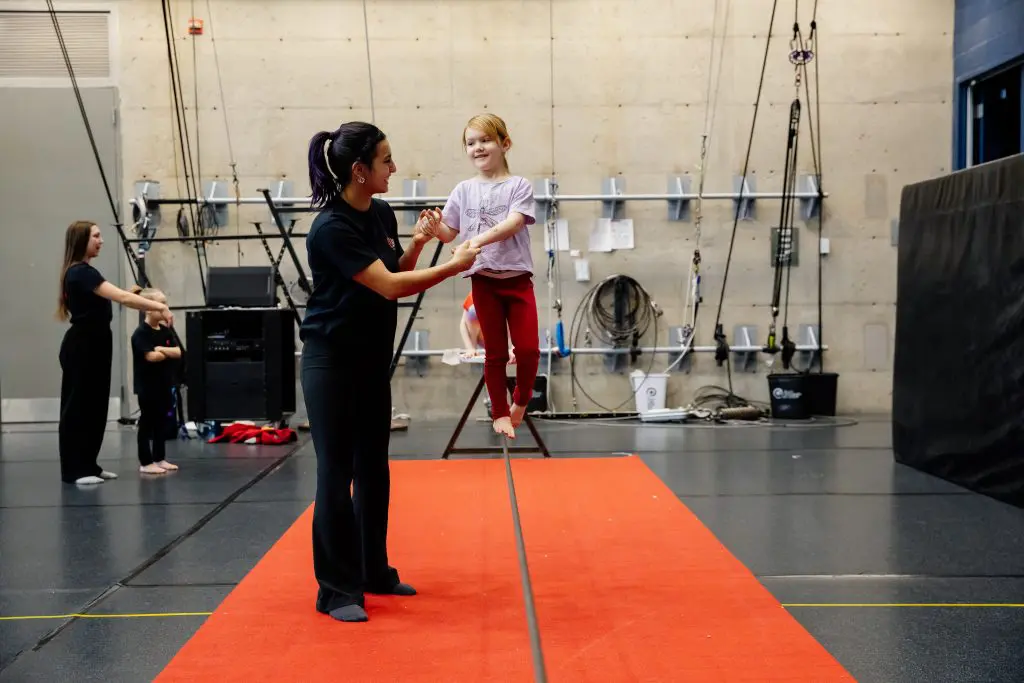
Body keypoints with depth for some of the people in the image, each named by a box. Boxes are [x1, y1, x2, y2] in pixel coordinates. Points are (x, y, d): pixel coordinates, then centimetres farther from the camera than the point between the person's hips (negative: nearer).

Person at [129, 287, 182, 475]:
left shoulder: (166, 331, 9)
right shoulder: (141, 333, -13)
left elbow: (178, 352, 0)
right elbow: (151, 356, -22)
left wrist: (162, 349, -16)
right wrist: (169, 353, -5)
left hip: (164, 385, 7)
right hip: (147, 386, -7)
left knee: (162, 423, 13)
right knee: (147, 423, -1)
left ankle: (159, 459, 23)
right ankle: (145, 463, 4)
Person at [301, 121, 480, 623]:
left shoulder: (382, 214, 5)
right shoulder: (331, 228, -21)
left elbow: (396, 278, 13)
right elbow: (388, 286, -24)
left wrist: (415, 246, -4)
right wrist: (454, 265, -17)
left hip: (373, 361, 8)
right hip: (331, 364, -8)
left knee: (373, 470, 14)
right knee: (336, 473, -2)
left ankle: (373, 571, 28)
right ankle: (335, 589, 8)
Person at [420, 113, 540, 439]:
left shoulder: (519, 186, -3)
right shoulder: (463, 190, 4)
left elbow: (513, 223, -18)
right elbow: (449, 233, 6)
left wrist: (480, 239, -33)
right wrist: (436, 228, -17)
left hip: (517, 277, -1)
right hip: (484, 280, 1)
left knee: (528, 348, -4)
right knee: (495, 352, 8)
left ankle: (521, 400, 23)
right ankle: (500, 413, 22)